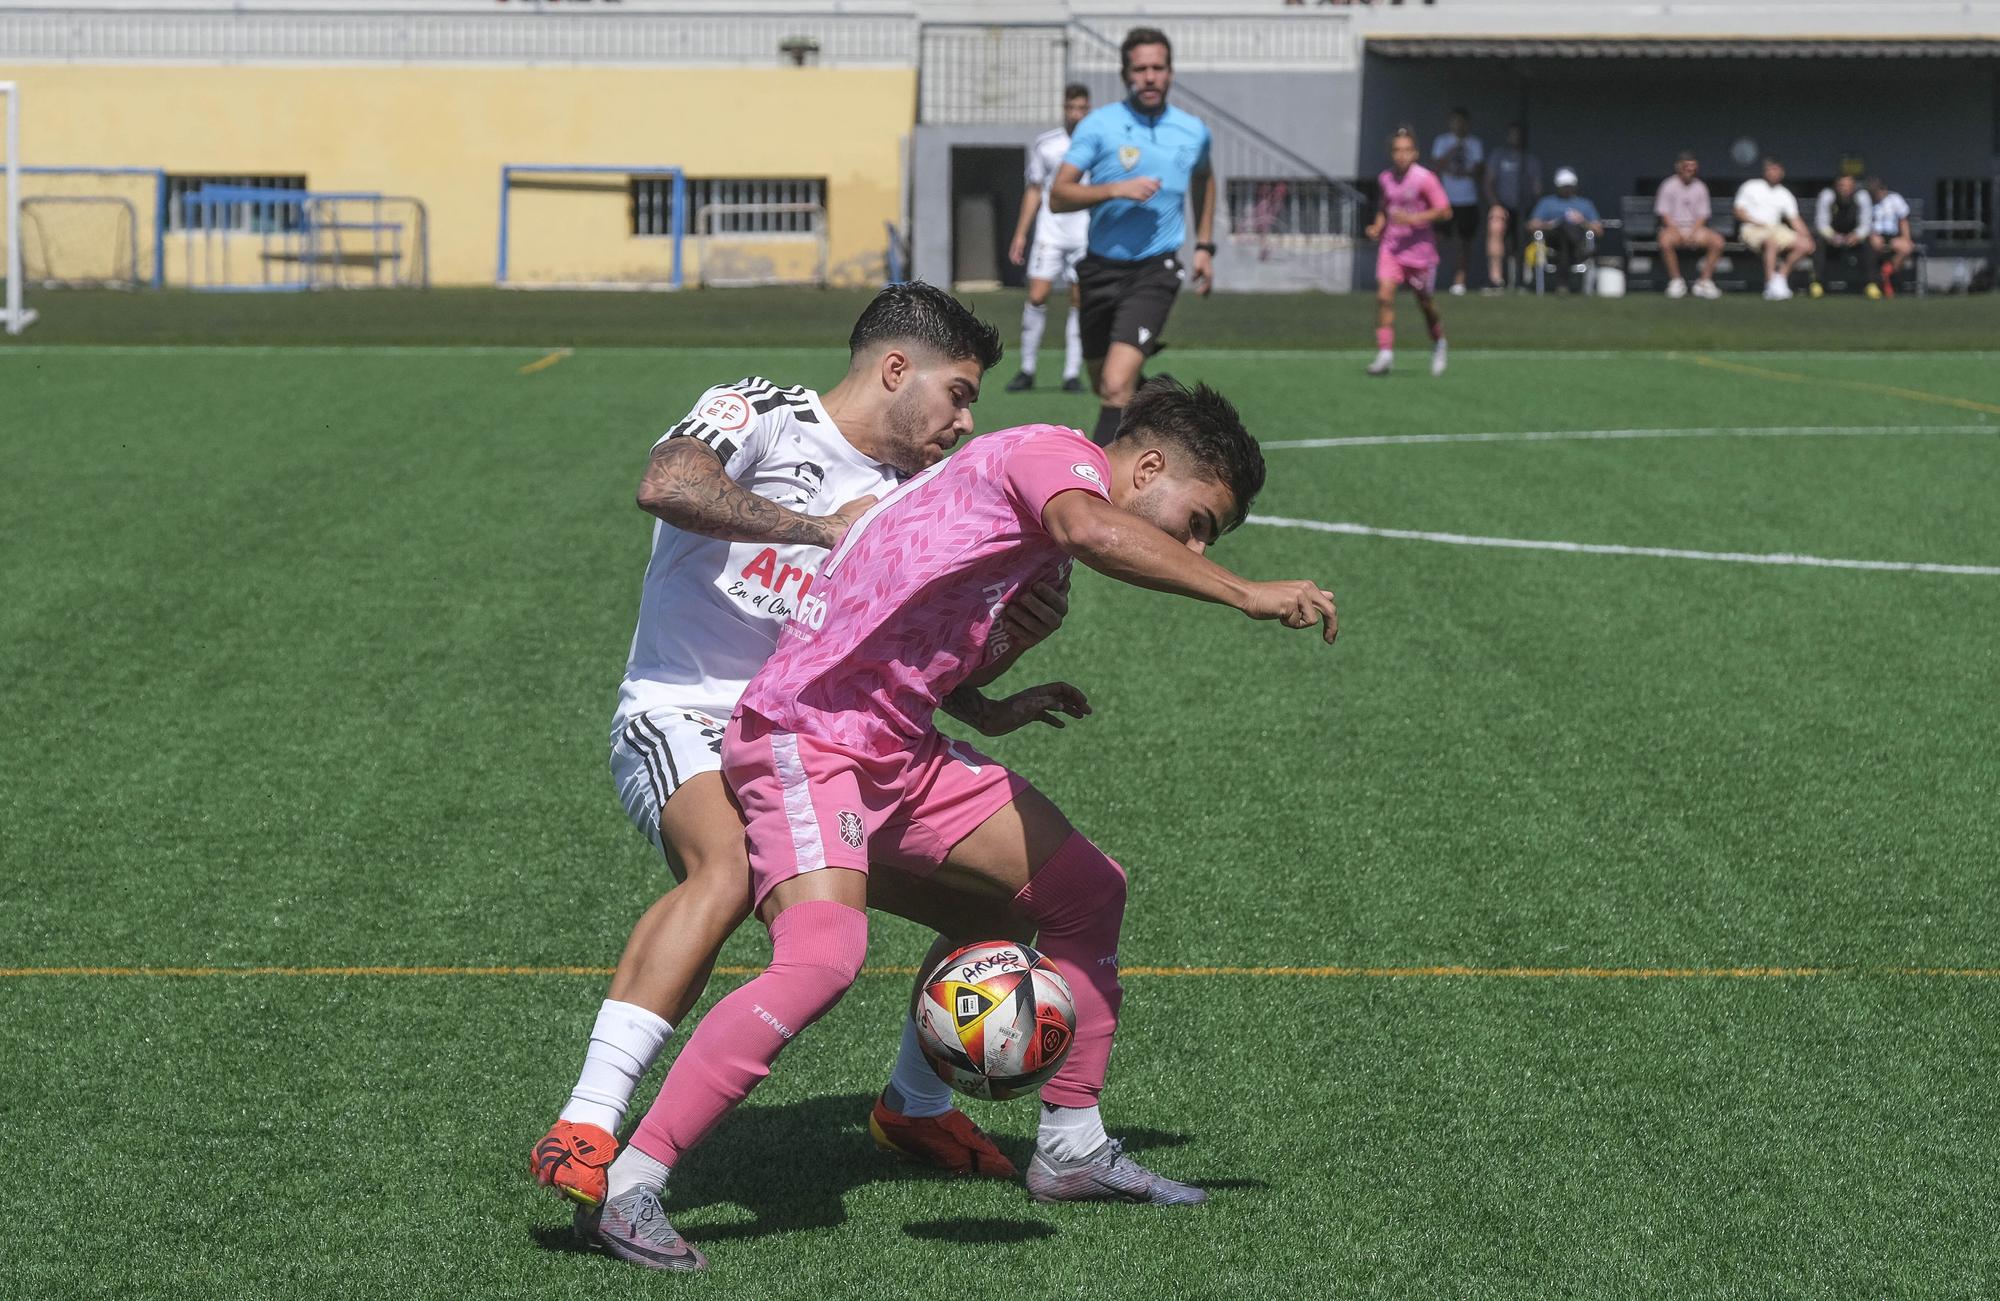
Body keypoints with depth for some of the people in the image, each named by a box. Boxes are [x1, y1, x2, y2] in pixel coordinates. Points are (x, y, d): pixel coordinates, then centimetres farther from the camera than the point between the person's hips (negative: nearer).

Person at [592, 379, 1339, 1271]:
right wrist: (1245, 594, -33)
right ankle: (628, 1185, -22)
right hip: (805, 736, -11)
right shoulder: (1054, 453, -10)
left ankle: (1071, 1148, 23)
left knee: (1088, 889, 12)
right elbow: (1092, 530, -34)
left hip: (900, 749, 11)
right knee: (823, 956, -29)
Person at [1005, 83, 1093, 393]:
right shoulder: (1045, 144, 7)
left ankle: (1072, 374, 4)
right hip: (1050, 234, 1)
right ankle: (1026, 370, 2)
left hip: (1088, 237, -1)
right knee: (1037, 297, -8)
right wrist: (1021, 234, 9)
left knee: (1079, 302, -2)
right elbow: (1034, 191, 13)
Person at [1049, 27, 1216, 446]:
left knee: (1116, 385, -20)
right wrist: (1116, 190, -23)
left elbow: (1203, 180, 26)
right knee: (1104, 384, 16)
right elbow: (1058, 196, -10)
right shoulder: (1099, 125, -5)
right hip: (1102, 267, 1)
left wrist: (1205, 246, 22)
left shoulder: (1193, 131, 3)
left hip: (1155, 270, -1)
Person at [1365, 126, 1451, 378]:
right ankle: (1385, 353, -15)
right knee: (1384, 295, -16)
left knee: (1425, 303, 9)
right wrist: (1377, 227, 4)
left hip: (1419, 248, -3)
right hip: (1391, 246, 3)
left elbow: (1445, 211, -12)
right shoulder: (1385, 179, 5)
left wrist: (1414, 218, -22)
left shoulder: (1424, 179, -11)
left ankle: (1438, 342, 37)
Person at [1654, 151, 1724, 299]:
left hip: (1695, 228, 3)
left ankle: (1705, 281, -15)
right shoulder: (1669, 185, 0)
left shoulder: (1700, 187, 8)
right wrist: (1680, 234, -17)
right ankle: (1676, 280, -22)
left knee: (1717, 241, -23)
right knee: (1666, 241, -37)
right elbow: (1664, 214, -5)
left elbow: (1702, 216, 5)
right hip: (1673, 227, -3)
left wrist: (1692, 234, -13)